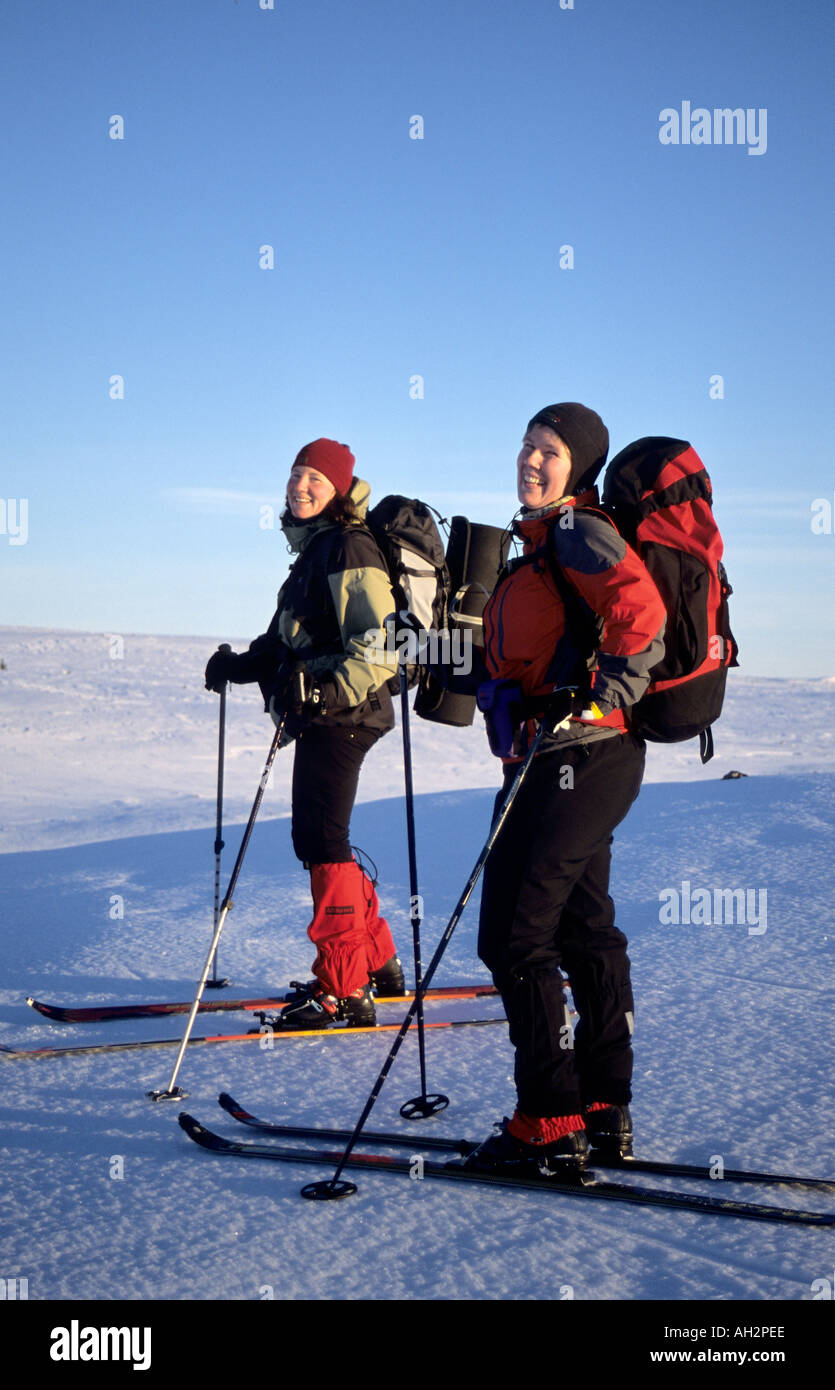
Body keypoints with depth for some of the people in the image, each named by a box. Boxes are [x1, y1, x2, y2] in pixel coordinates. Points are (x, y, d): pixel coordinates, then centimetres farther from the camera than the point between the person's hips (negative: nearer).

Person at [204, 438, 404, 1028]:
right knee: (320, 839, 15)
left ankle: (344, 991, -4)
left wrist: (329, 691, -27)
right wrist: (243, 664, 19)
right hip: (319, 716, 10)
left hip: (339, 716, -10)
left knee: (322, 841, -9)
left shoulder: (348, 548, -13)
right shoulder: (317, 548, 18)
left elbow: (380, 644, -22)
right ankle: (378, 965, 26)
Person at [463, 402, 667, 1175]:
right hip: (572, 762, 11)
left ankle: (549, 1127, -3)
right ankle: (604, 1112, 23)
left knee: (514, 935, -8)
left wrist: (601, 698, -25)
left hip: (577, 758, -11)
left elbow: (640, 612, -27)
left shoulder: (576, 533, -11)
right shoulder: (540, 541, 19)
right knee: (585, 932, 14)